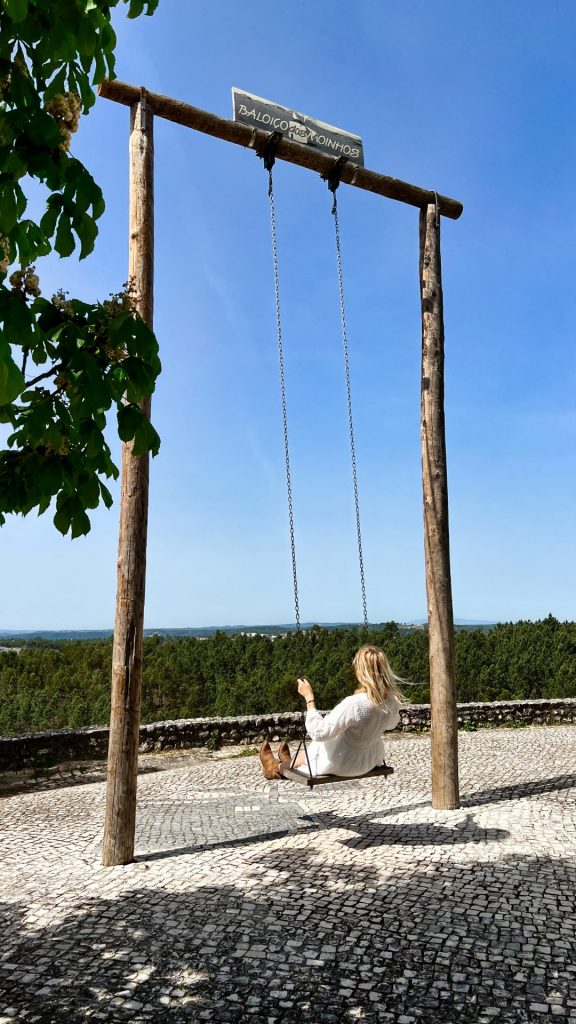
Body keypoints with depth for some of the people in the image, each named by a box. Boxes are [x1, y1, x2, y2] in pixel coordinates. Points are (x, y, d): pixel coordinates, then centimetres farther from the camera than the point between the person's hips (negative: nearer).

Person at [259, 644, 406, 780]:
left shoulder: (353, 704, -38)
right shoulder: (393, 699, -16)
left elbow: (318, 732, -31)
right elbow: (392, 724, 8)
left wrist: (309, 698, -25)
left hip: (344, 765, -6)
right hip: (373, 759, 6)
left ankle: (280, 768, 52)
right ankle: (291, 762, 55)